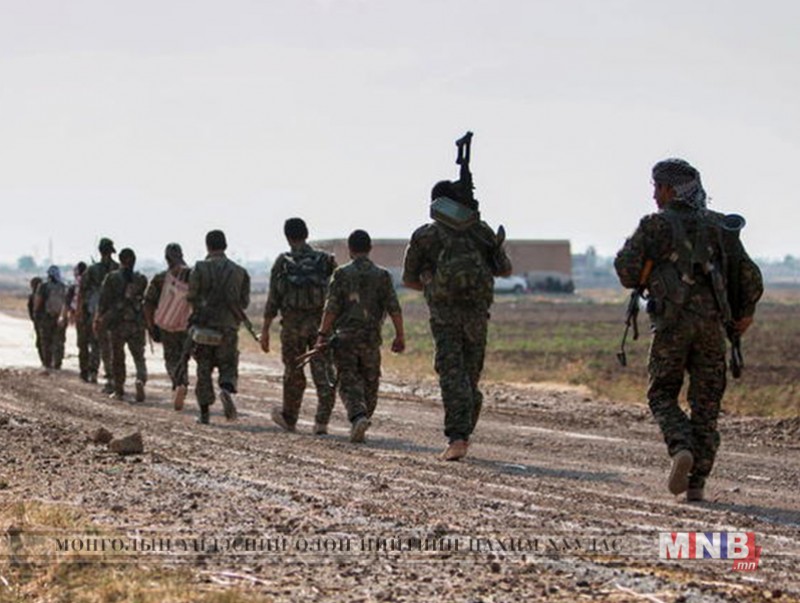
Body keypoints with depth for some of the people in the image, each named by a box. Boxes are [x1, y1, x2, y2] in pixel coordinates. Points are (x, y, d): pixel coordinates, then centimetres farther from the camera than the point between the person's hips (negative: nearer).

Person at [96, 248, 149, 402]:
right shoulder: (141, 279, 1)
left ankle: (119, 390, 15)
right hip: (136, 324, 1)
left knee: (117, 357, 12)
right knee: (139, 356, 7)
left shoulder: (111, 278, -4)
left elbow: (104, 301, -5)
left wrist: (99, 320, 0)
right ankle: (141, 379, -21)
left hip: (117, 324, -1)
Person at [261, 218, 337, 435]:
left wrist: (265, 330, 1)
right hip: (321, 323, 0)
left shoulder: (282, 263, -3)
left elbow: (273, 299, -4)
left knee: (293, 373, 14)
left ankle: (289, 418, 29)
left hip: (293, 325, 0)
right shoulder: (325, 260, 1)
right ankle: (321, 421, -9)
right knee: (323, 373, 0)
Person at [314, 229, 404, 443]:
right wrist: (400, 335, 0)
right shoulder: (382, 275, 3)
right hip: (371, 338, 1)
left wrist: (322, 335, -5)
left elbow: (331, 308, -8)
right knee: (370, 384, 15)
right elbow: (393, 307, -4)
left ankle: (358, 417, -25)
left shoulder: (341, 274, -2)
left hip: (344, 337, -1)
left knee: (348, 383, -3)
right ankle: (363, 418, 18)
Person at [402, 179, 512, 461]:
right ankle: (463, 434, 20)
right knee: (471, 372, 15)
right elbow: (505, 270, 16)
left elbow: (409, 279, 11)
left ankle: (457, 438, -19)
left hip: (445, 313, -3)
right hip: (477, 312, 3)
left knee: (451, 374, -7)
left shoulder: (424, 235, 3)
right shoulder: (482, 230, 9)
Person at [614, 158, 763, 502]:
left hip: (673, 320, -3)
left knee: (663, 395, 9)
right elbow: (749, 276, 9)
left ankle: (681, 448, -19)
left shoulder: (656, 225, 2)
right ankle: (696, 483, 2)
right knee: (706, 403, 7)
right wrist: (744, 314, 21)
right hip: (712, 321, 3)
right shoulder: (719, 228, 14)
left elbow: (627, 269, -3)